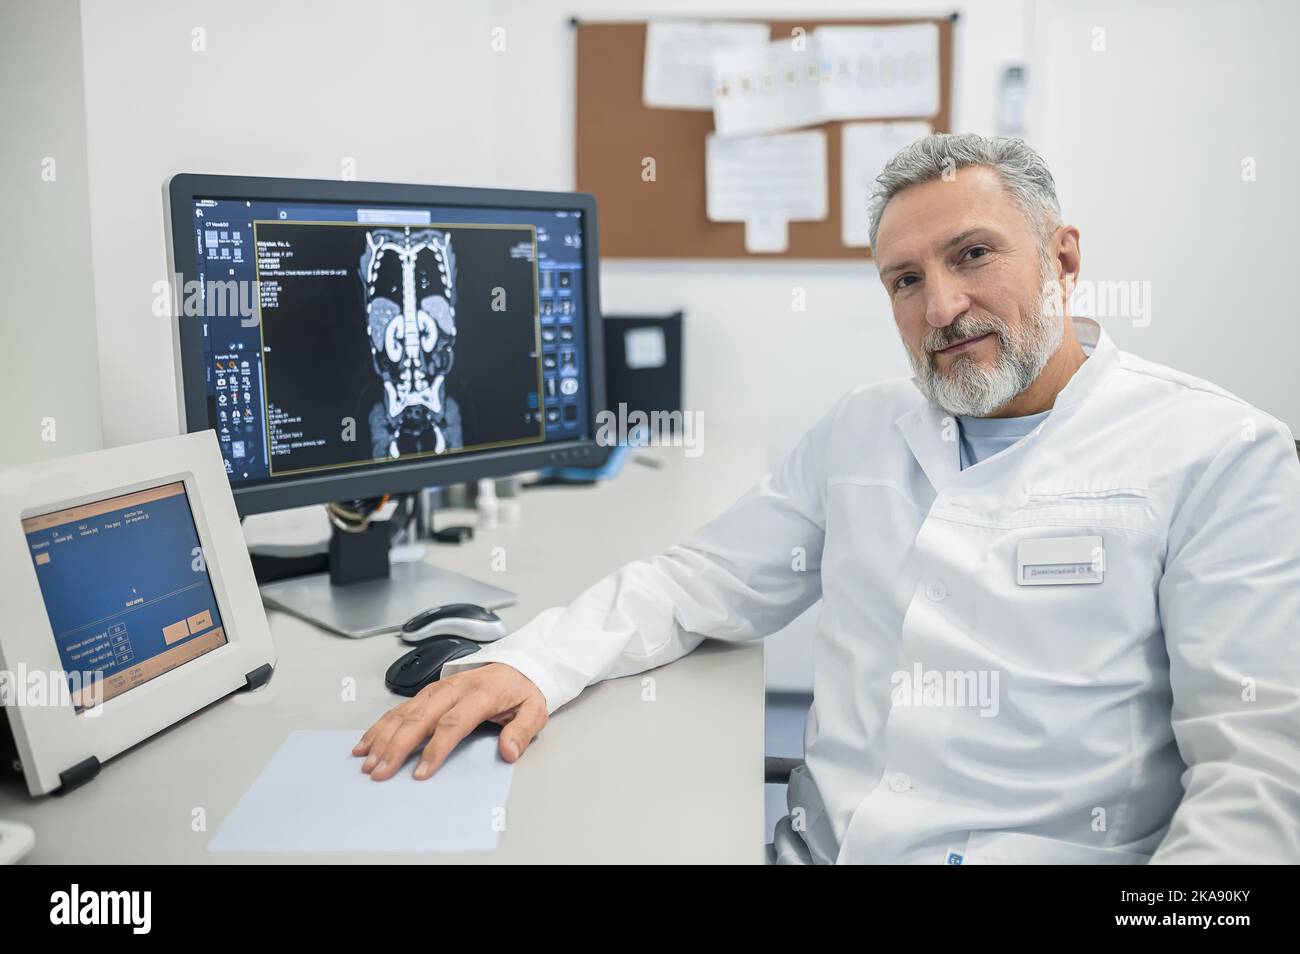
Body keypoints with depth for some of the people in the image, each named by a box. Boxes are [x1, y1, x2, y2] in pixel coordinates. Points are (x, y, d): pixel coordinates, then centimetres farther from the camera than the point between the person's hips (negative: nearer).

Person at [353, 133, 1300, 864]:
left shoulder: (1221, 454, -2)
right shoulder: (865, 426, 13)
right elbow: (702, 582, 13)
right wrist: (527, 663, -3)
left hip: (1047, 850, -2)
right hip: (815, 843, 3)